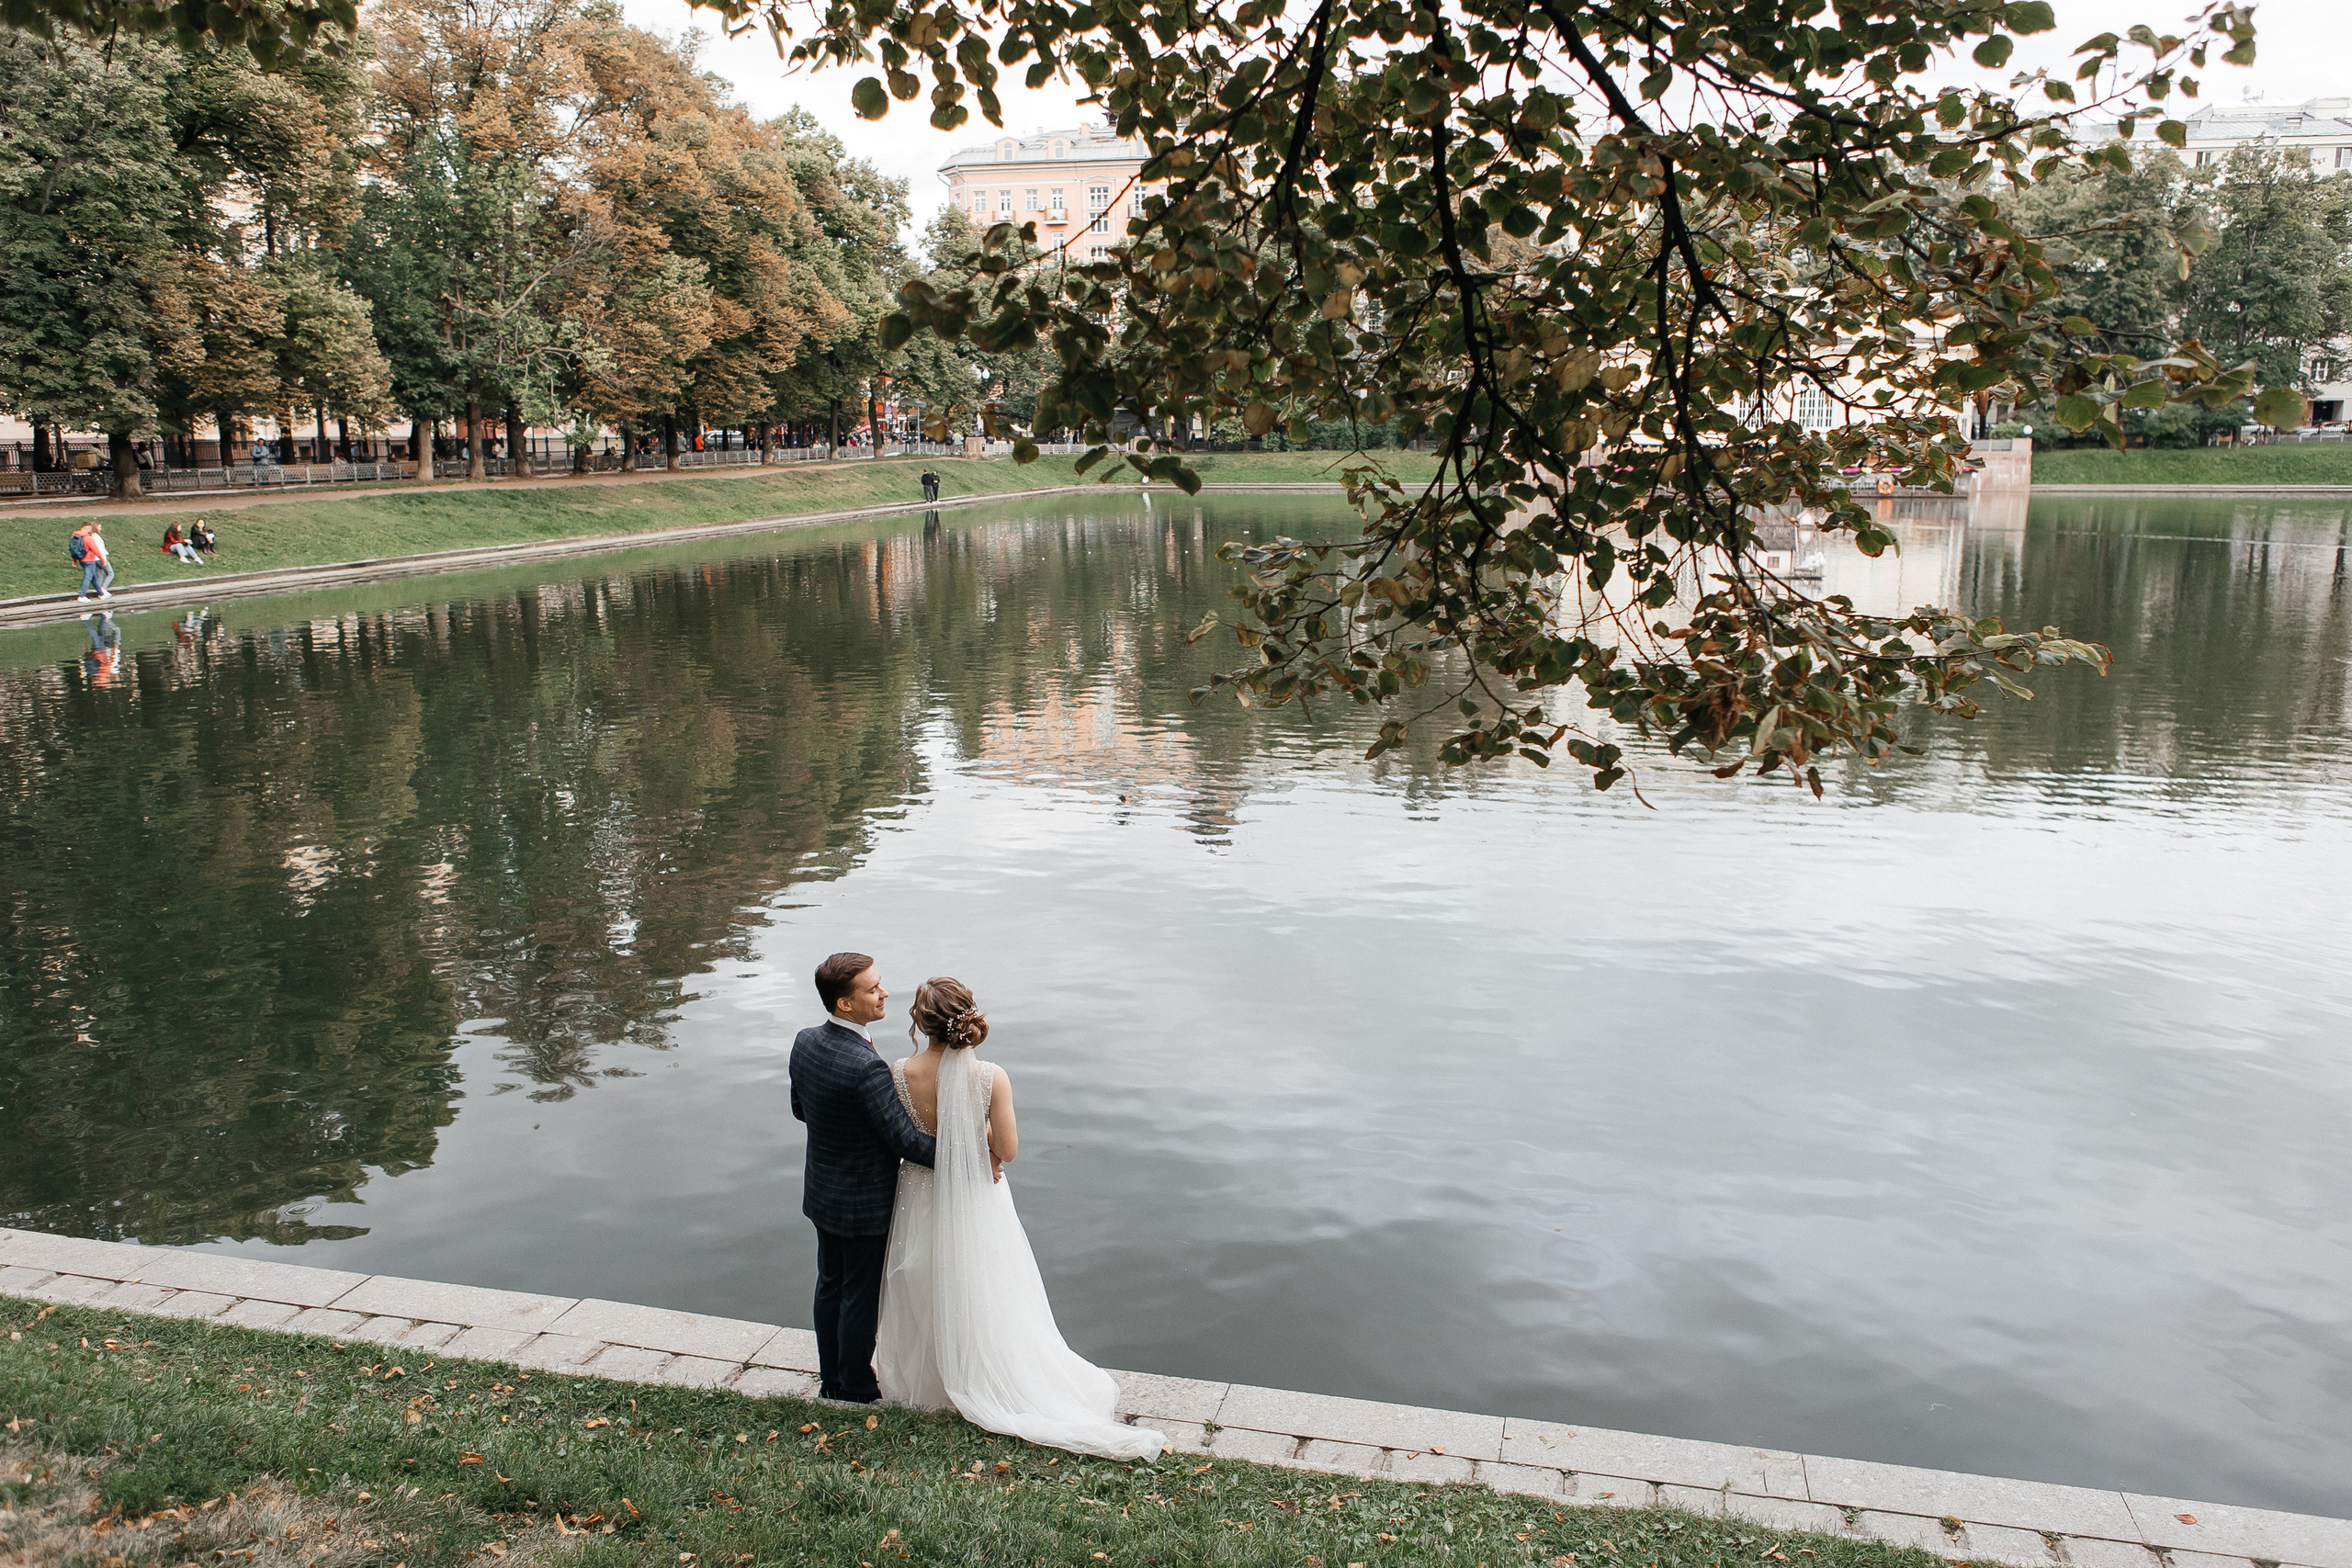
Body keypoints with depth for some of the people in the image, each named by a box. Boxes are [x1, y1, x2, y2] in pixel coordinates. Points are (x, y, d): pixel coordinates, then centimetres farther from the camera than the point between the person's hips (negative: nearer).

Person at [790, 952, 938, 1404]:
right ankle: (855, 1390, 28)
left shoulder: (805, 1042, -8)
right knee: (861, 1296, 11)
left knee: (830, 1285, 22)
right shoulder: (866, 1068, -33)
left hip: (821, 1193, 8)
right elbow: (906, 1141, -28)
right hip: (864, 1203, -8)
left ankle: (831, 1379, 38)